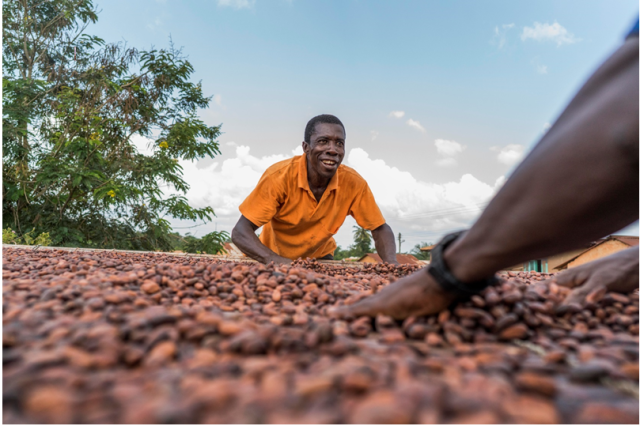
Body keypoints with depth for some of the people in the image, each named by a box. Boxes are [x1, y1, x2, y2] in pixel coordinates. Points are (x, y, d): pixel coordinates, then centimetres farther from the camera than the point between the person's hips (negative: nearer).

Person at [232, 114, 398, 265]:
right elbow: (240, 232, -28)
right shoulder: (279, 176, -28)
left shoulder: (353, 183, -20)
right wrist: (279, 262, -45)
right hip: (274, 257, -1)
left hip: (319, 257, 1)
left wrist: (392, 264, -28)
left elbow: (380, 229, -8)